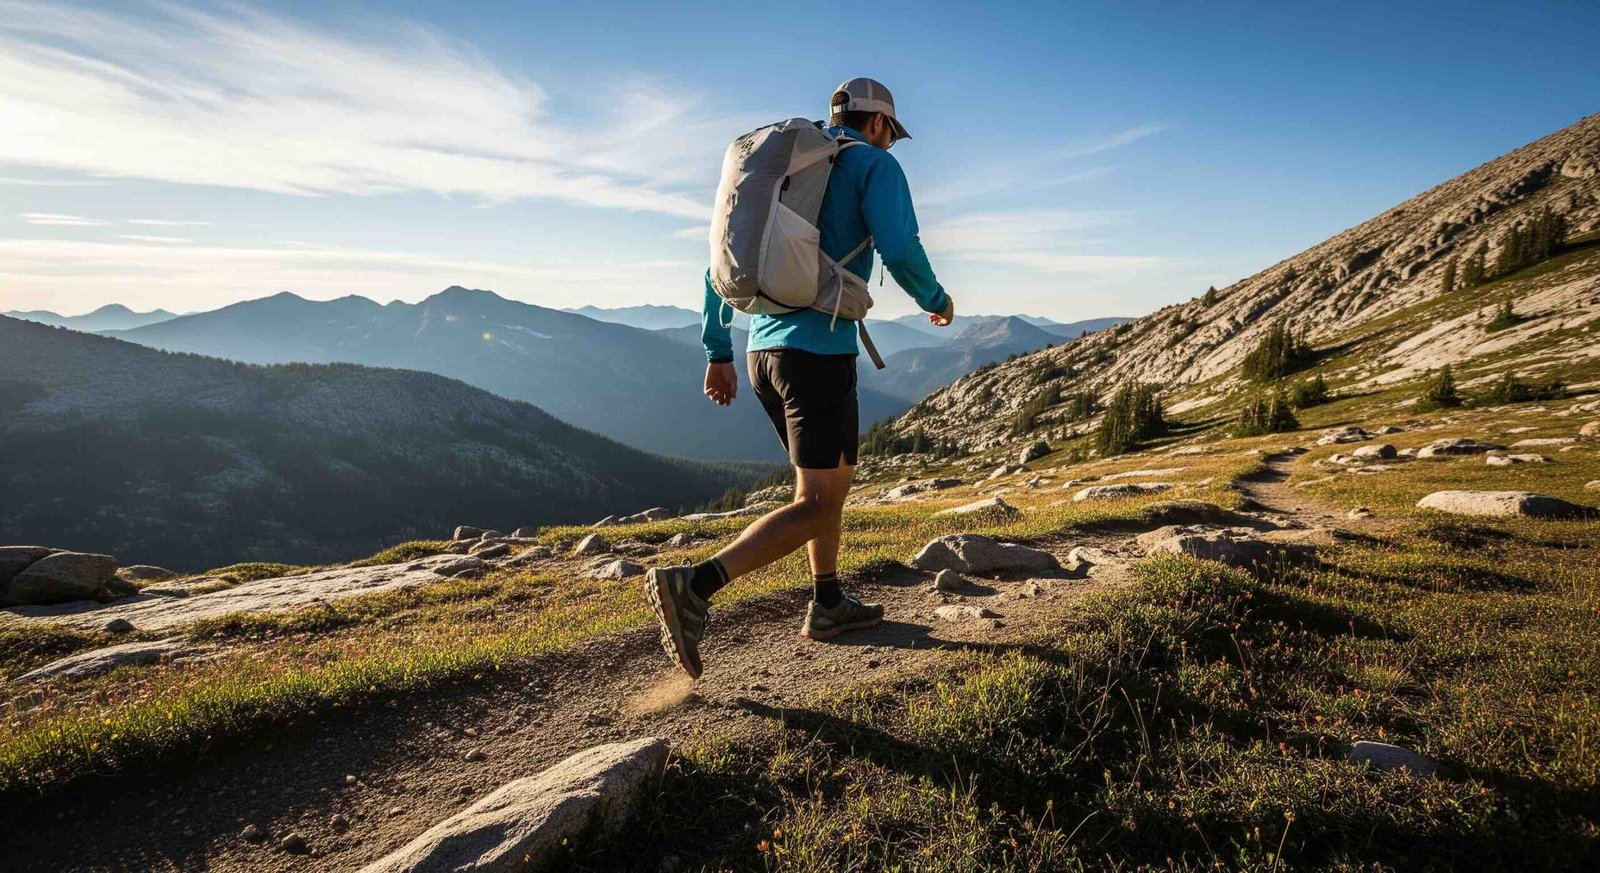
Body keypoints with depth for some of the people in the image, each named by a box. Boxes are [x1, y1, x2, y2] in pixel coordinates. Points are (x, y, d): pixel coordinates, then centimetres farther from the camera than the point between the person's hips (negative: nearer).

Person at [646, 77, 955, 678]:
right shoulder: (875, 165, 3)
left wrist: (718, 350, 18)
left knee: (834, 476, 21)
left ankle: (828, 606, 28)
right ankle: (693, 587, -19)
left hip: (764, 346, 8)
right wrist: (936, 302, 8)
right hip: (819, 351, -8)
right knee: (817, 503, -6)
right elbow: (900, 251, -13)